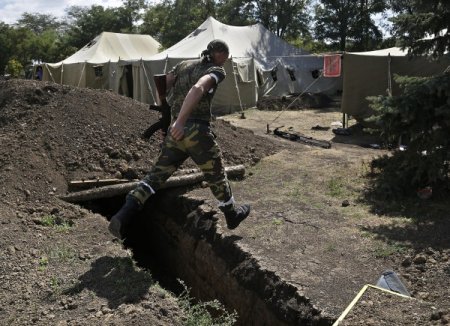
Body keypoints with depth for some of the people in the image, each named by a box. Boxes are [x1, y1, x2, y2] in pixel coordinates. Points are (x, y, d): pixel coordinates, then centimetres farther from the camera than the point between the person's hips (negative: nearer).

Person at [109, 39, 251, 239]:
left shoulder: (184, 64, 17)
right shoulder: (217, 71, -2)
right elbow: (198, 88, -24)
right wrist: (180, 121, -32)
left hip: (176, 133, 5)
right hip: (197, 131, -5)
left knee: (157, 174, 5)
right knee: (216, 174, 14)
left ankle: (125, 215, -10)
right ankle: (232, 214, 34)